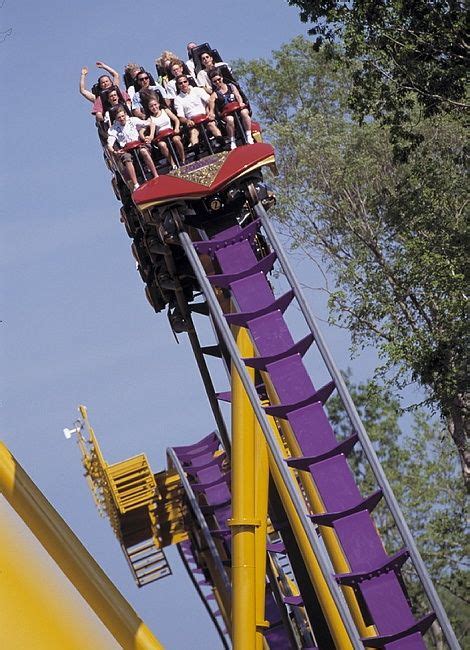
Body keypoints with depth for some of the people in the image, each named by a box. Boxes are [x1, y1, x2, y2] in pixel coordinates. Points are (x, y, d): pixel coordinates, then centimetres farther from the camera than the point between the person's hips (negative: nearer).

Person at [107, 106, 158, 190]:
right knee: (127, 158, -34)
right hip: (125, 150, 0)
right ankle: (135, 185, -37)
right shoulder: (113, 129, 4)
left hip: (138, 145, 0)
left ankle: (156, 176, -30)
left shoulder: (133, 120, 7)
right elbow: (109, 144, -7)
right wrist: (113, 152, -27)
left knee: (144, 151, -34)